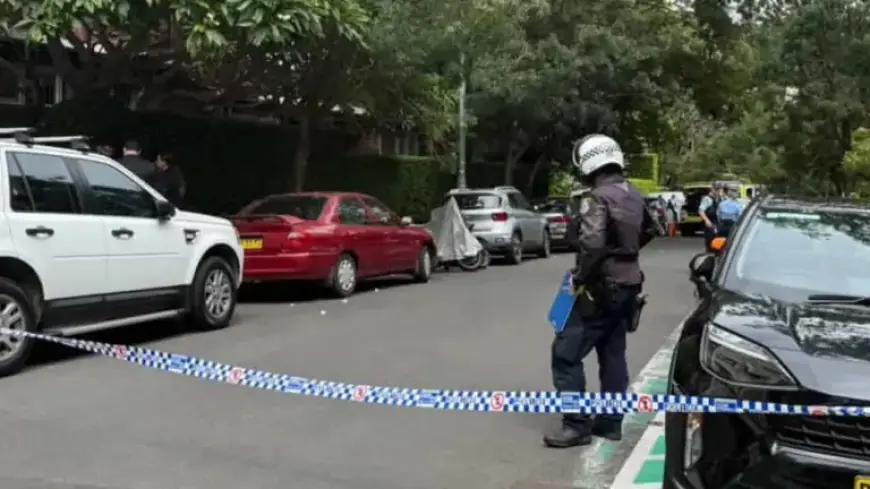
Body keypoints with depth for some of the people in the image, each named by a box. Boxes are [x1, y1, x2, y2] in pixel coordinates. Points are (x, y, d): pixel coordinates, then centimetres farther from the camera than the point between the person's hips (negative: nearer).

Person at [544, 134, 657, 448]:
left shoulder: (598, 198, -18)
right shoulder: (633, 195, 9)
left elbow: (592, 246, -30)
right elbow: (648, 231, 25)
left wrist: (579, 277, -16)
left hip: (602, 289, -9)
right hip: (627, 286, 9)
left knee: (566, 354, -4)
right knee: (613, 355, 15)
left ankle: (577, 424, -3)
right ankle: (610, 422, 21)